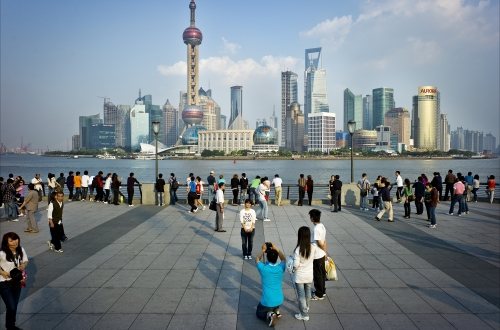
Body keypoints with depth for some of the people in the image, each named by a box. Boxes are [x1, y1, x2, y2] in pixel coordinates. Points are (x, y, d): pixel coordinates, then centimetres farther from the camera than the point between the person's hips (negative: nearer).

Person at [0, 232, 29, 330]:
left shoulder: (21, 250, -10)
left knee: (15, 305, 20)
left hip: (17, 281, 5)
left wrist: (23, 266, -15)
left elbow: (25, 261, 6)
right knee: (11, 307, -4)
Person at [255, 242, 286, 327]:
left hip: (267, 302, -4)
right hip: (279, 300, 4)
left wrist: (263, 250, 10)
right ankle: (276, 311, 13)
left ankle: (269, 315, -6)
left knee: (259, 313, 23)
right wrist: (275, 248, 7)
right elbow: (283, 259, 13)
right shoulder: (280, 268, -11)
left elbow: (257, 260, 6)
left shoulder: (263, 268, -18)